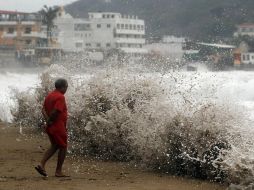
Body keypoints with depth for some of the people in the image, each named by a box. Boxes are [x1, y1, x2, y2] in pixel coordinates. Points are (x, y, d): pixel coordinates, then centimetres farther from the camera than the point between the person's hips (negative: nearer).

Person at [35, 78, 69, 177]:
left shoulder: (49, 96, 11)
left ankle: (41, 164, 6)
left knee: (54, 146, 20)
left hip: (50, 127, 9)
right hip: (58, 127, -9)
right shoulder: (60, 97, -17)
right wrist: (49, 121, -11)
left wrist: (47, 120, -2)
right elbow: (55, 112, -25)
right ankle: (58, 171, 7)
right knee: (63, 147, 5)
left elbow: (43, 110, 8)